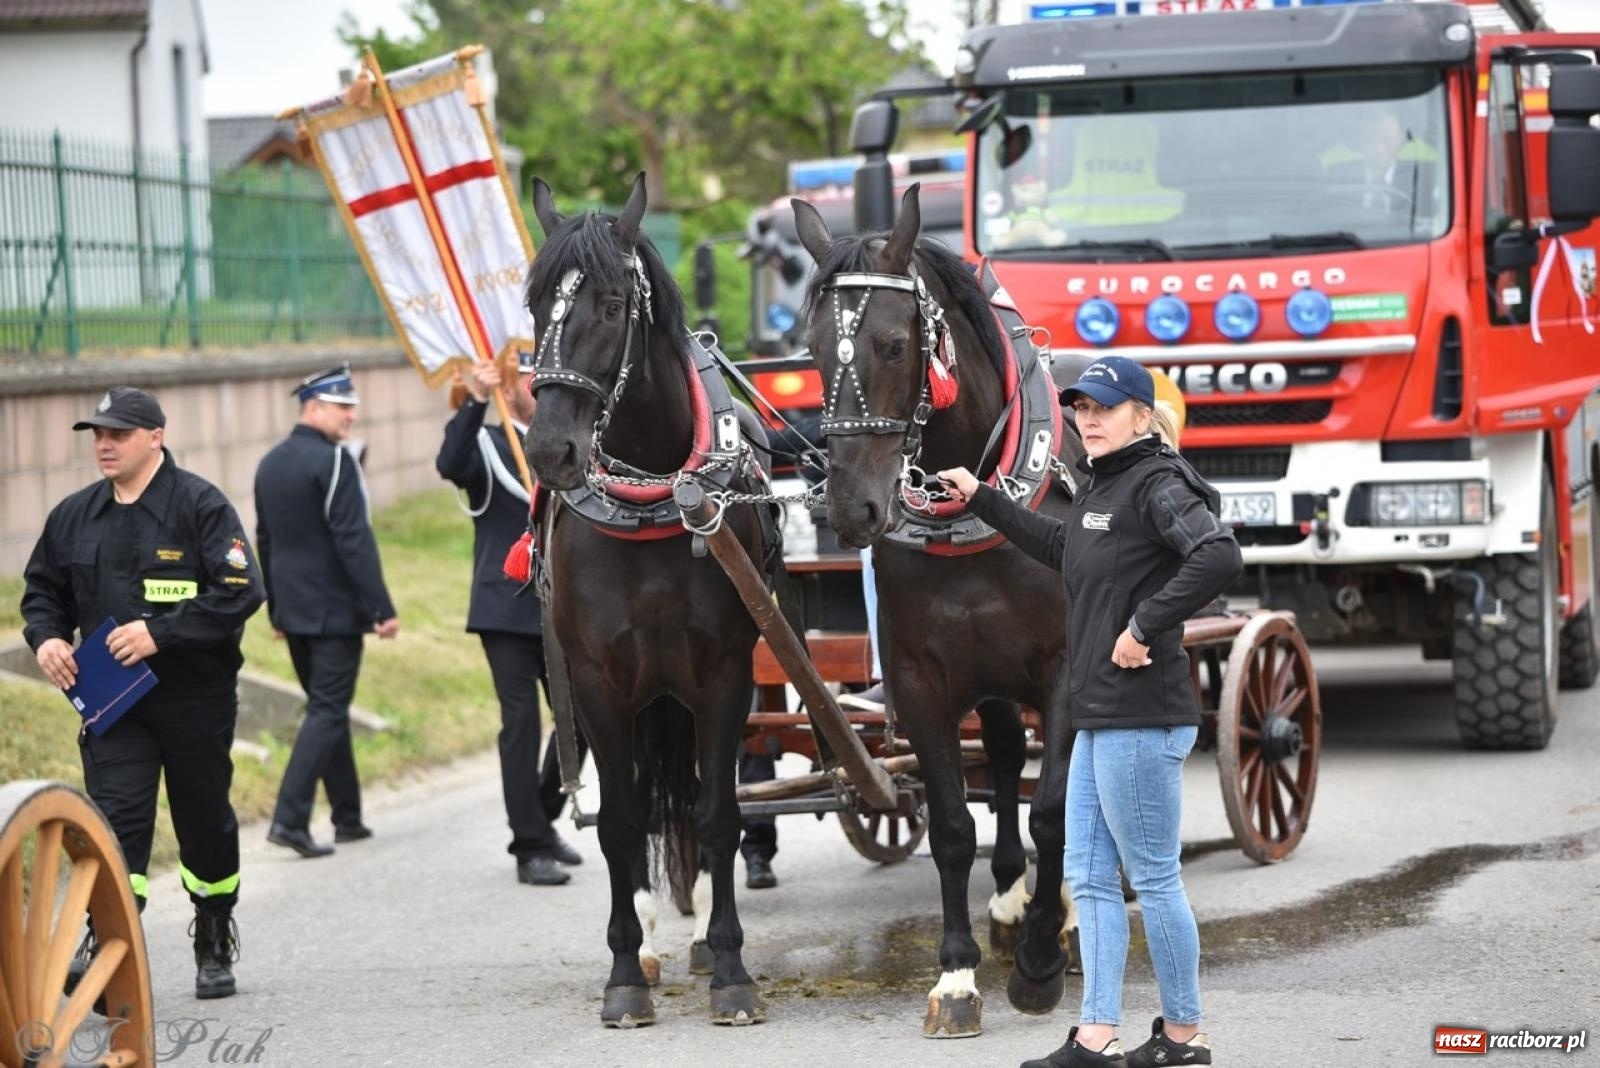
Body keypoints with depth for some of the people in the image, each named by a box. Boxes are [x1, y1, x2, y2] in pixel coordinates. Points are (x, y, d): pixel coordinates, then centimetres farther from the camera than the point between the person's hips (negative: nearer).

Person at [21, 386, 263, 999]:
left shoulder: (201, 506, -9)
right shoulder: (75, 516, 8)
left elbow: (239, 592, -17)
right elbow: (42, 590, 20)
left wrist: (160, 634, -24)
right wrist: (46, 637, -2)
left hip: (196, 699, -3)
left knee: (206, 824, 10)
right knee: (115, 817, -13)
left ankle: (215, 946, 29)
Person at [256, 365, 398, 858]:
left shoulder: (270, 464, 11)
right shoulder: (333, 461, -15)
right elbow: (354, 541, -19)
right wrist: (382, 608, -17)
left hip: (293, 611, 8)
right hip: (335, 610, -8)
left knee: (327, 708, 16)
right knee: (328, 712, -6)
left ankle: (347, 817, 22)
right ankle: (289, 818, -14)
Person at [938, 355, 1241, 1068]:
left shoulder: (1156, 485, -14)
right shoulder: (1100, 487, 15)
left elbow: (1218, 557, -31)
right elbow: (1062, 548, 37)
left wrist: (1147, 628, -25)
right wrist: (982, 501, 38)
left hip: (1141, 720, -10)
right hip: (1099, 716, 10)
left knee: (1152, 877, -2)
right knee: (1088, 876, 10)